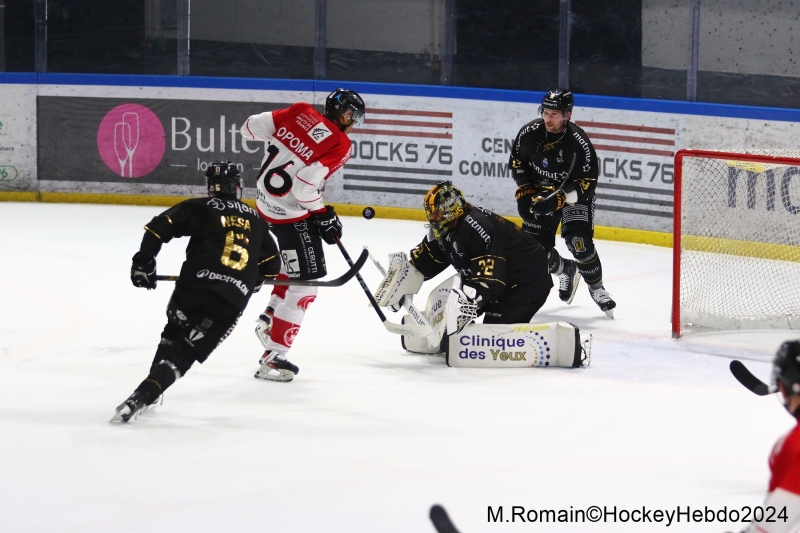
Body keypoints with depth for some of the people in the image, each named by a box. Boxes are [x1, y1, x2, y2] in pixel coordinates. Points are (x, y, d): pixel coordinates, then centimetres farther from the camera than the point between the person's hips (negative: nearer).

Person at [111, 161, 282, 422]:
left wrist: (144, 261, 6)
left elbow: (159, 227, -2)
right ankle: (142, 397, -13)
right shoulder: (256, 220, 19)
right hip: (233, 301, 1)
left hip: (194, 286, -1)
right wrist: (251, 279, 40)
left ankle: (147, 395, 24)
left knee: (173, 334, 26)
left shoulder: (199, 208, 9)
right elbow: (271, 266, 22)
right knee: (185, 351, 4)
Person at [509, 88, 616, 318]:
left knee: (579, 241, -23)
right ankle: (567, 270, 31)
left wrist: (558, 200, -33)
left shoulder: (579, 142, -27)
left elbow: (587, 183, -23)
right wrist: (525, 193, -5)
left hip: (574, 195, -4)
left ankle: (596, 288, -2)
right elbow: (516, 162, 3)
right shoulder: (530, 133, -15)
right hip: (539, 193, 4)